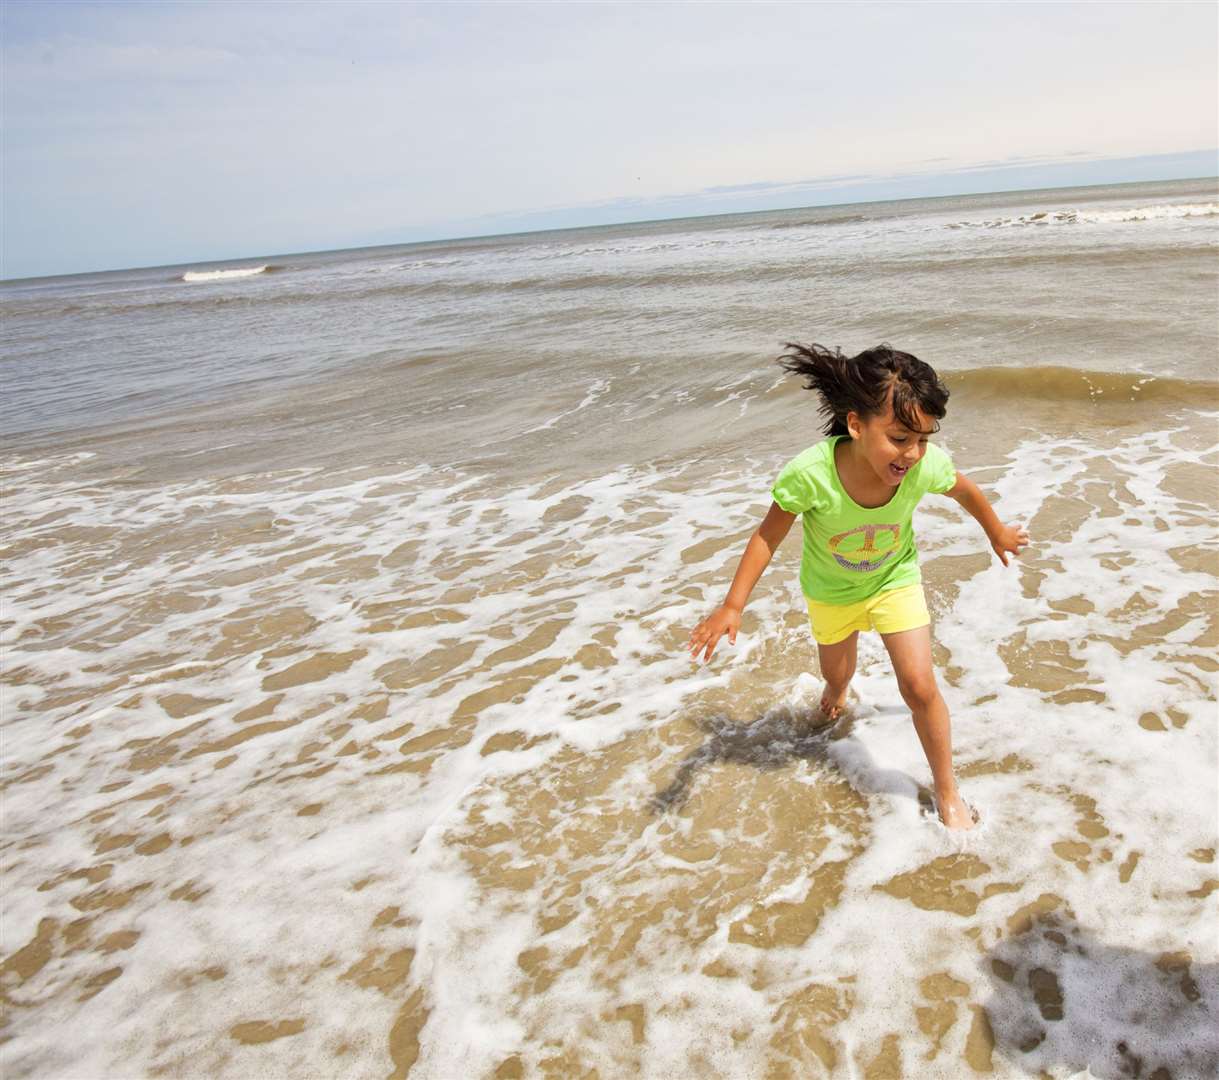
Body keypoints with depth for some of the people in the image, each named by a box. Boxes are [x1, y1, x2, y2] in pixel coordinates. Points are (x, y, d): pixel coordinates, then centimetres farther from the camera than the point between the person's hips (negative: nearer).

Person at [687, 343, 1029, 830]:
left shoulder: (927, 465, -34)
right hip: (831, 587, 0)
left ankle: (947, 792, 18)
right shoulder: (810, 474, -41)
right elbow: (768, 535, -24)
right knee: (836, 672, 25)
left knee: (919, 686, -7)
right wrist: (732, 607, -22)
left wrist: (998, 534, 10)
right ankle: (838, 691, 67)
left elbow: (965, 490, -9)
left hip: (895, 578, 0)